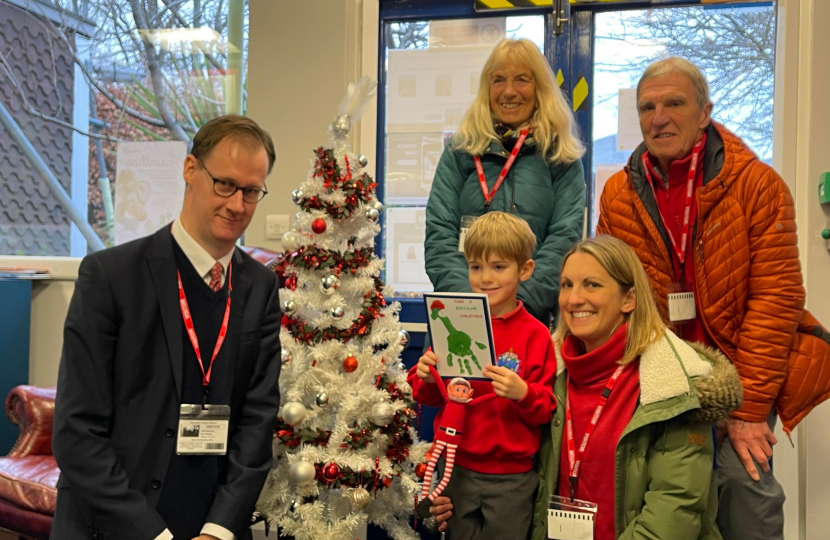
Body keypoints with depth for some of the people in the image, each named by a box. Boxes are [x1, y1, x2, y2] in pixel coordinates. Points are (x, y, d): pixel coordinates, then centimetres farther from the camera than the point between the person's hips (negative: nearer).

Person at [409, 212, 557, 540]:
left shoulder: (535, 334, -9)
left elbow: (546, 410, -9)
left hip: (510, 478, -3)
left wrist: (523, 393, -28)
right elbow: (430, 397, 8)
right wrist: (426, 379, -13)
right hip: (458, 469, 3)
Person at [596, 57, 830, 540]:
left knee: (743, 473, -17)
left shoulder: (757, 183, -8)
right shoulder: (619, 194, 1)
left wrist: (748, 408, -14)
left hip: (741, 370, -2)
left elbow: (776, 297, -12)